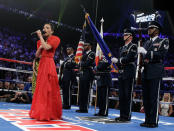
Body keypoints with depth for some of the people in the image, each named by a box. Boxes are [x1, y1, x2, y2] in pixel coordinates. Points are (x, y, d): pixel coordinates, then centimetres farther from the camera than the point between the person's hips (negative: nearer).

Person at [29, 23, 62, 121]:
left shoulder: (55, 39, -1)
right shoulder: (43, 40, 20)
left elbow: (47, 47, -18)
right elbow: (37, 55, 16)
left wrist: (40, 37, -8)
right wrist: (40, 47, -1)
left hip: (49, 65, -7)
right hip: (42, 64, 7)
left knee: (49, 89, -8)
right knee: (41, 89, 8)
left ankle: (50, 113, -4)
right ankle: (40, 112, 17)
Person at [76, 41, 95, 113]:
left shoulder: (92, 54, -7)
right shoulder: (84, 54, 20)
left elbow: (86, 64, -17)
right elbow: (81, 64, 17)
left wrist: (81, 64, -1)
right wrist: (81, 65, -3)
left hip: (87, 75, -9)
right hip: (82, 74, 9)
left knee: (86, 92, -6)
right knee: (81, 92, 11)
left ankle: (85, 109, 1)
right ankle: (81, 108, 18)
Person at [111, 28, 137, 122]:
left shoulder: (133, 46, -2)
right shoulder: (122, 48, 22)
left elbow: (130, 58, -15)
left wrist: (118, 61, -11)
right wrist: (115, 61, 0)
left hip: (129, 73, -8)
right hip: (121, 73, 8)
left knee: (128, 95, -6)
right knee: (121, 95, 9)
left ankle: (127, 117, -1)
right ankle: (122, 115, 16)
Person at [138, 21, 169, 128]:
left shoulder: (163, 41, 3)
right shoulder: (147, 43, 22)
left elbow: (161, 55, -13)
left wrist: (146, 52, -19)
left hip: (155, 74, -6)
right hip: (145, 74, 6)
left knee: (154, 98, -6)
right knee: (146, 98, 8)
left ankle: (154, 121, 0)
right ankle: (147, 120, 17)